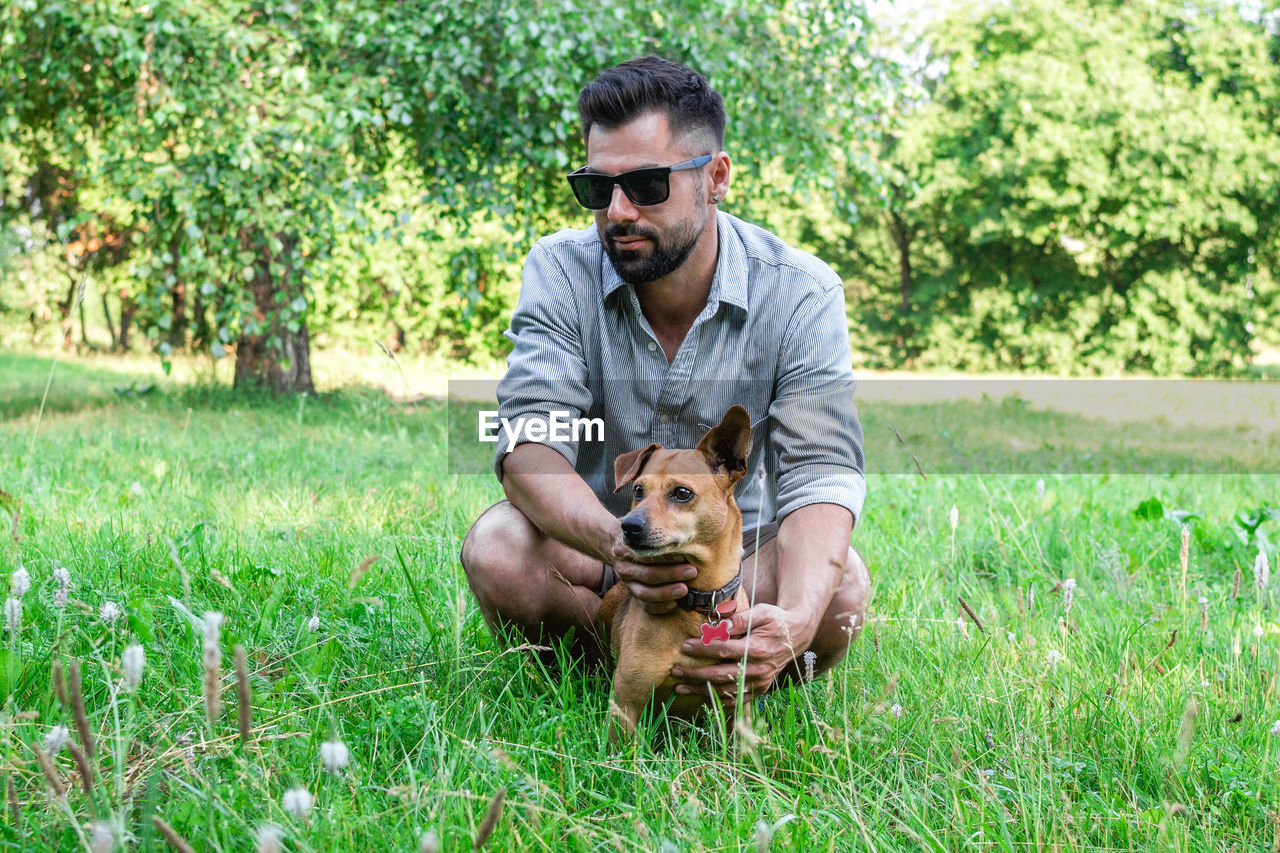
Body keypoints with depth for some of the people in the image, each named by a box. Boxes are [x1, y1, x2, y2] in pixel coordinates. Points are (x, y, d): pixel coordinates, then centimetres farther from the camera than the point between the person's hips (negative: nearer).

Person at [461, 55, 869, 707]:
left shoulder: (799, 294, -14)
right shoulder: (561, 271, -11)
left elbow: (821, 471, -23)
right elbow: (530, 442, -24)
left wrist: (795, 620, -46)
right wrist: (614, 541, -48)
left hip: (742, 564, -1)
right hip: (594, 556, 1)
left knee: (841, 585, -32)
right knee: (499, 546, -31)